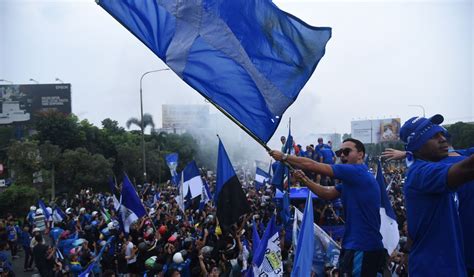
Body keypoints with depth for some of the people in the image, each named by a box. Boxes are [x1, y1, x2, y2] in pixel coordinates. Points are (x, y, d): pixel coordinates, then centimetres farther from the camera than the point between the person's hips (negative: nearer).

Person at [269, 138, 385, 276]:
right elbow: (327, 193, 14)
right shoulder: (352, 179, 17)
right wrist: (304, 179, 3)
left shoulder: (358, 172, -15)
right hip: (359, 245, 10)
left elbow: (312, 165, -14)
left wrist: (284, 157, -5)